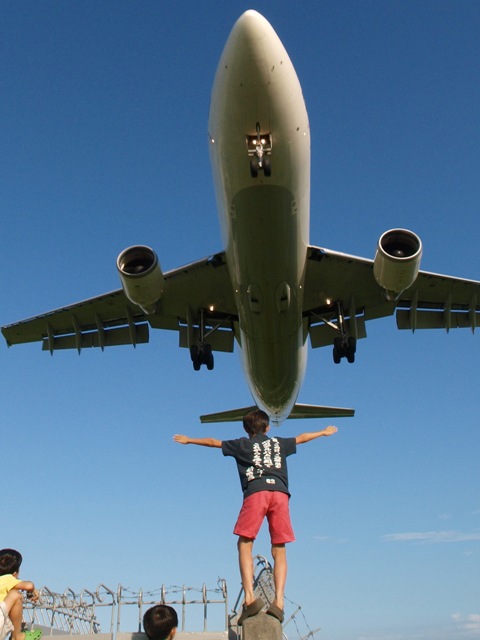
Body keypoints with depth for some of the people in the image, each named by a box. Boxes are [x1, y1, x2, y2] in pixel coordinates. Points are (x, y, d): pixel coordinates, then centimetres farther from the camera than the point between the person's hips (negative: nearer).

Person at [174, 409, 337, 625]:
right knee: (279, 550, 5)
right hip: (280, 492, 2)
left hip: (256, 492, -2)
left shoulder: (242, 444, 23)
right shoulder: (279, 443, 29)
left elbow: (213, 442, 33)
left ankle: (250, 597, -16)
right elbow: (302, 438, 44)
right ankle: (278, 601, -8)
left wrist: (188, 440, 48)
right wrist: (324, 432, 61)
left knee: (244, 544, 1)